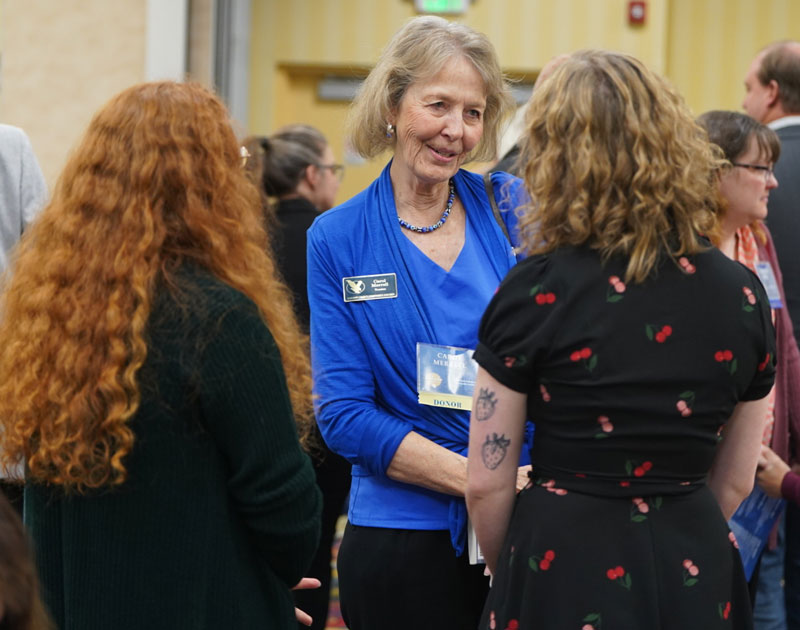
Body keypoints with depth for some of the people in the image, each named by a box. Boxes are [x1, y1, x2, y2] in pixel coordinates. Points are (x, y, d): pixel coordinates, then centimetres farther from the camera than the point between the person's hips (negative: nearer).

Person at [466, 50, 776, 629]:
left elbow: (487, 484, -8)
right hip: (697, 579, 4)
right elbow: (736, 482, 8)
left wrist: (504, 572, 10)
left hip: (566, 562, -3)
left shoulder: (537, 292, -13)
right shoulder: (741, 294, -2)